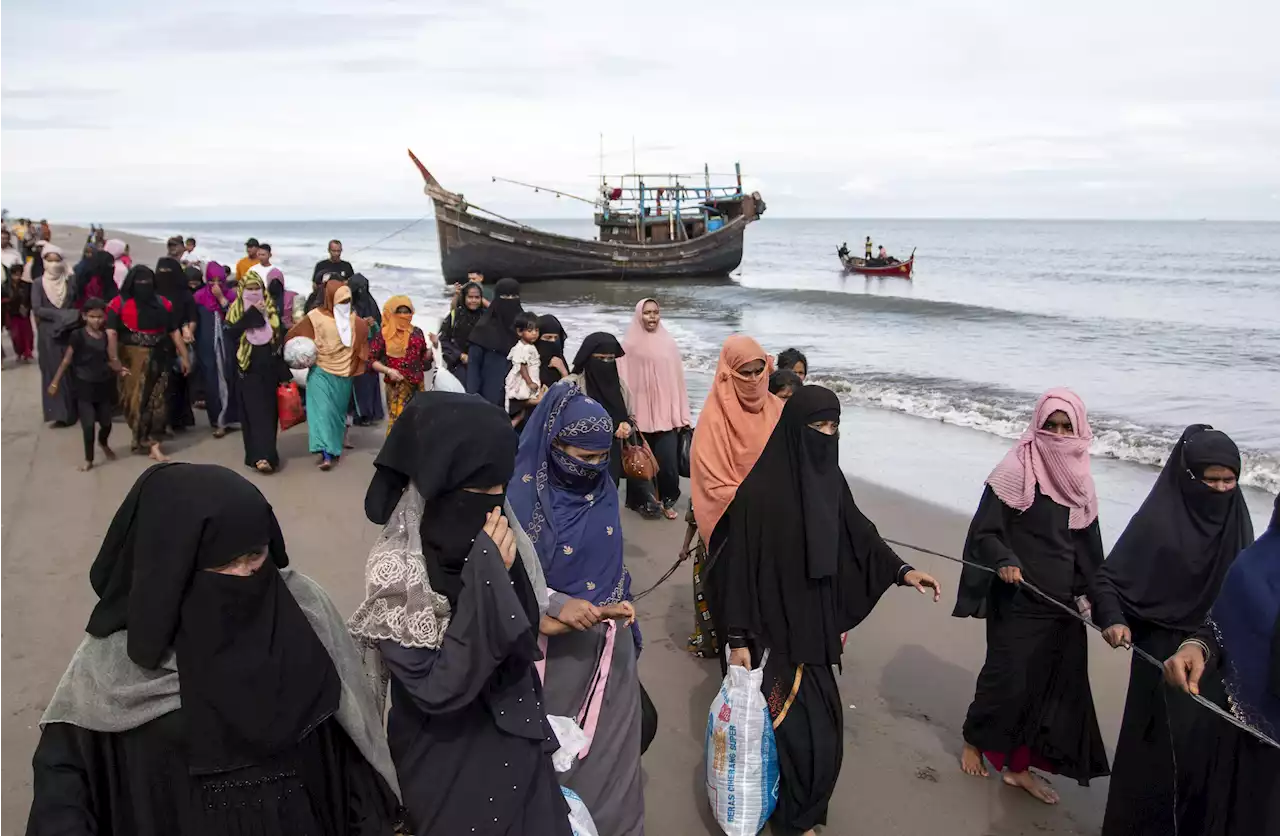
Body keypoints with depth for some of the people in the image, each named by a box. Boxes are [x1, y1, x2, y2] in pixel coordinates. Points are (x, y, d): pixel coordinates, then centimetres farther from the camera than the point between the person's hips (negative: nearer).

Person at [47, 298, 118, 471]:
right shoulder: (78, 335, -10)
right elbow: (66, 360, -7)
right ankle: (88, 459, 13)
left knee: (106, 422, 10)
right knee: (88, 425, -4)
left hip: (103, 385, 3)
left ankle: (103, 443, 44)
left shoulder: (107, 336, 1)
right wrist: (55, 382, -6)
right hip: (84, 386, -3)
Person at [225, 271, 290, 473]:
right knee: (253, 412, -7)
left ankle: (261, 455, 8)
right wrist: (252, 314, -20)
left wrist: (283, 372, 2)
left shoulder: (271, 309, 9)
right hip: (247, 370, -3)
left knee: (267, 411, 2)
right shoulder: (236, 309, 2)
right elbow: (231, 331, -16)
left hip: (268, 369, 3)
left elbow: (280, 337, 8)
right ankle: (262, 455, -11)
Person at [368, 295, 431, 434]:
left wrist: (432, 346, -2)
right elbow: (371, 360, -3)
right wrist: (388, 370, -16)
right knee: (397, 421, -10)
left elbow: (424, 358, 14)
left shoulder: (417, 332, 10)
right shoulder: (383, 334, -2)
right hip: (396, 386, -4)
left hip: (417, 384, 4)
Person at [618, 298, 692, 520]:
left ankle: (667, 501, 16)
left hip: (666, 414, 2)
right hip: (640, 414, -2)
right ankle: (645, 500, 22)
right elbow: (623, 380, -1)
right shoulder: (629, 345, 0)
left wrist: (681, 416, 6)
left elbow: (677, 380, 8)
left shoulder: (668, 344, 7)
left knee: (668, 461, -4)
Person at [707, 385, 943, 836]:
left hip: (811, 626, 7)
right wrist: (737, 637, -16)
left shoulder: (828, 477, -1)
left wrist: (901, 570, 1)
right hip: (770, 630, -7)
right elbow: (738, 563, -17)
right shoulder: (759, 487, -21)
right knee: (796, 728, 2)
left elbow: (857, 532, 13)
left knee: (821, 722, 17)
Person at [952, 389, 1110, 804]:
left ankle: (1018, 766, 23)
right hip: (1018, 601, -6)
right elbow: (984, 531, -12)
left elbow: (1087, 544, 16)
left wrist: (1091, 593, 14)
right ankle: (974, 741, 30)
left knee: (1054, 684, 8)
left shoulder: (1079, 478, 7)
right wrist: (1004, 560, -29)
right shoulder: (1016, 470, -12)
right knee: (1008, 677, 3)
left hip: (1063, 604, 6)